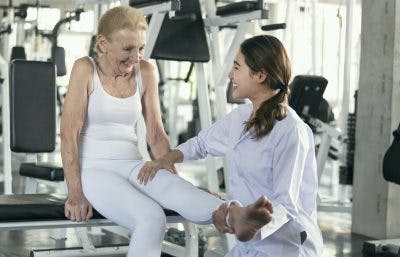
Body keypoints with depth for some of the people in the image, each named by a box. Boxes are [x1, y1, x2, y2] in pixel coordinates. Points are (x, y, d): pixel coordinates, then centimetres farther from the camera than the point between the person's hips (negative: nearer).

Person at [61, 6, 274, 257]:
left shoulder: (145, 72, 6)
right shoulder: (86, 69, -6)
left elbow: (156, 136, 9)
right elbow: (69, 133, -11)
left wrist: (175, 183, 1)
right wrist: (75, 194, -18)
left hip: (133, 168, 3)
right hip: (95, 171, -3)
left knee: (178, 189, -32)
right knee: (151, 218, -34)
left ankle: (235, 219, -59)